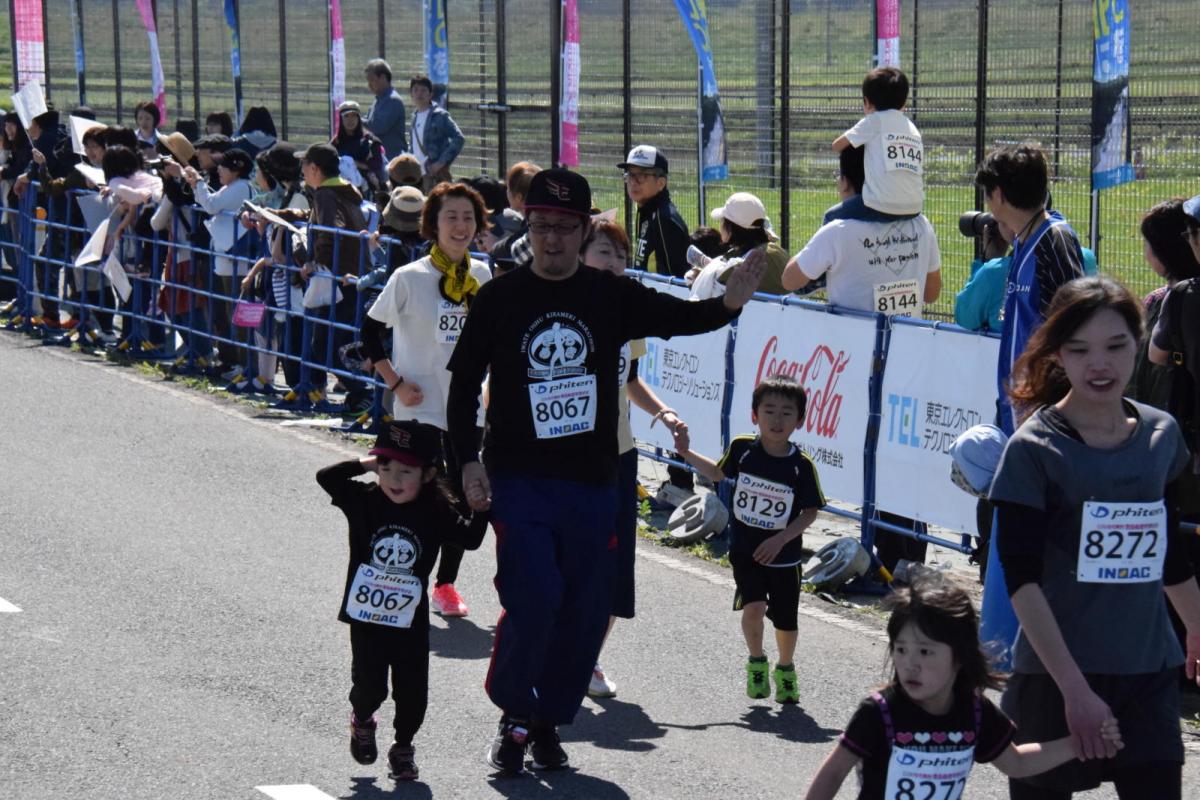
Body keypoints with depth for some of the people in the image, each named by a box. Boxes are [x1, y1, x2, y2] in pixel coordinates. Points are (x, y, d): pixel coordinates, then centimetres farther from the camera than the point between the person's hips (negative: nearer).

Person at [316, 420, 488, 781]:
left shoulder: (437, 512, -5)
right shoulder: (364, 501, -6)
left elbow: (470, 539, -8)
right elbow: (326, 478, -13)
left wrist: (480, 507, -16)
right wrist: (364, 464, -14)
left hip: (411, 620, 1)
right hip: (366, 617, -1)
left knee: (412, 691, 4)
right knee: (370, 688, -1)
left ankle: (403, 747, 28)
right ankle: (361, 721, 33)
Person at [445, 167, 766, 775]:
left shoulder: (611, 297, 5)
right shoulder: (499, 299, 2)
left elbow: (680, 317, -4)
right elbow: (464, 384, 5)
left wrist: (730, 303, -25)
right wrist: (468, 462, -5)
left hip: (591, 481, 3)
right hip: (518, 479, -2)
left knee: (585, 612, 4)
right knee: (533, 599, -16)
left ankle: (547, 723, 21)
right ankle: (513, 716, 5)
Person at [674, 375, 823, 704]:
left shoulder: (802, 466, -13)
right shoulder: (742, 449, -7)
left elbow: (810, 511, -6)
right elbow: (718, 473, 14)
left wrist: (780, 539, -17)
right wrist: (686, 453, 7)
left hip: (784, 557, 0)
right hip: (745, 551, 0)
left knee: (785, 621, 9)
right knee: (753, 606, -18)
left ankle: (786, 669, 38)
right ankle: (756, 662, 10)